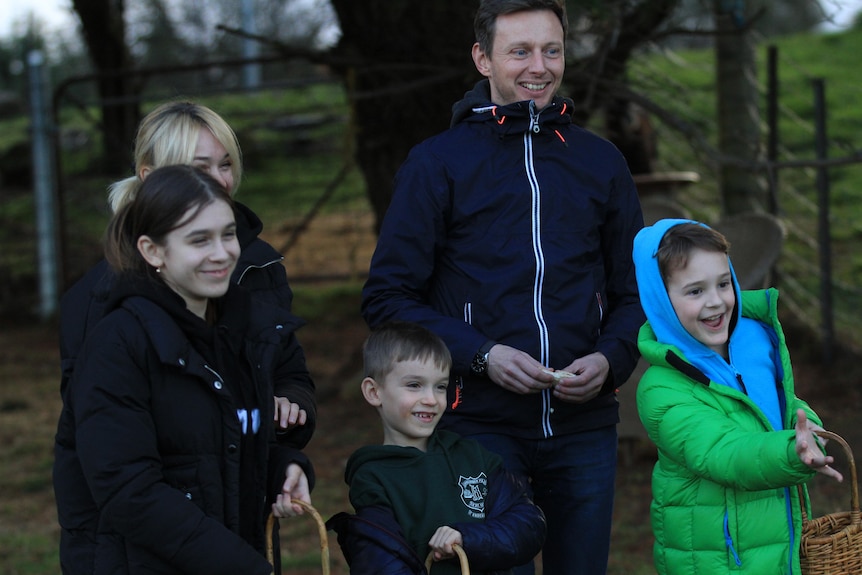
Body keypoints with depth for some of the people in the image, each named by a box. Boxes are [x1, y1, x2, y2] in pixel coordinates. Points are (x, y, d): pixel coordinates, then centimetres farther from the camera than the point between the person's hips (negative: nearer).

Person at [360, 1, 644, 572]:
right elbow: (388, 297, -2)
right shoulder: (438, 162, 0)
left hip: (584, 425, 4)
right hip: (482, 423, -3)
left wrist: (610, 359, -4)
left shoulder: (600, 162, 11)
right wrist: (481, 355, -14)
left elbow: (634, 290, 16)